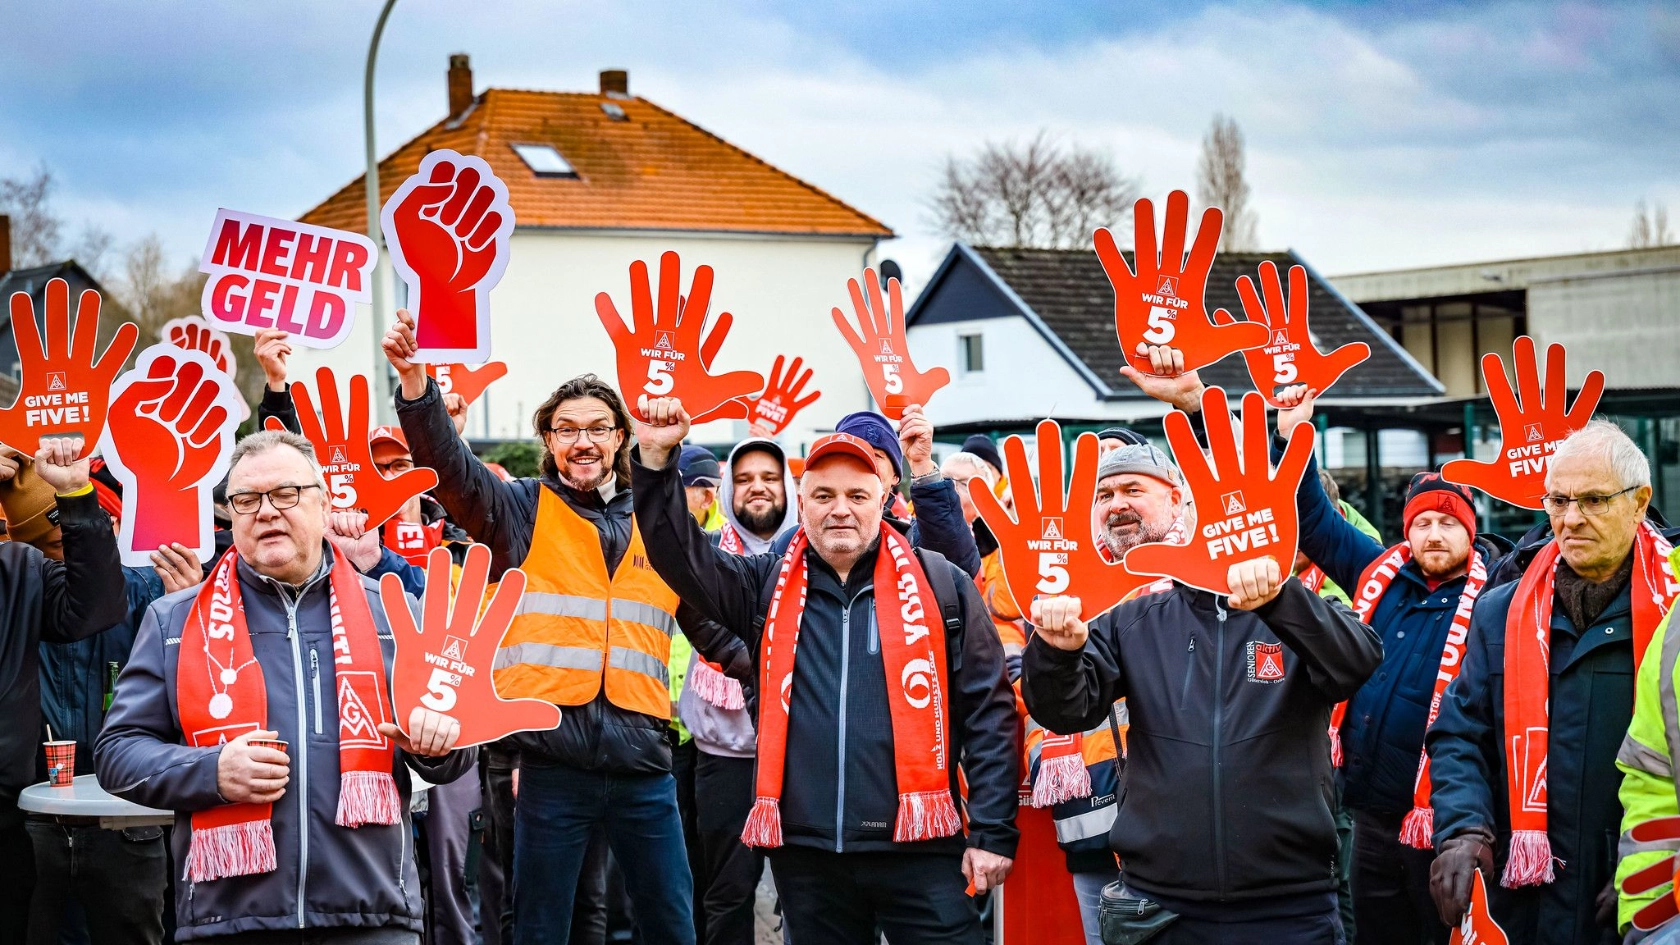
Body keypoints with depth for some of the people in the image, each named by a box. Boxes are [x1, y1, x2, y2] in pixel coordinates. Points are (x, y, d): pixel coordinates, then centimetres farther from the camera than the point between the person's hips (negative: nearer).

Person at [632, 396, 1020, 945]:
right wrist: (656, 461, -11)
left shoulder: (939, 584, 3)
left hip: (917, 847, -3)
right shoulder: (768, 585, 11)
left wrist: (993, 832, -4)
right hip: (804, 853, 3)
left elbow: (987, 710, 1)